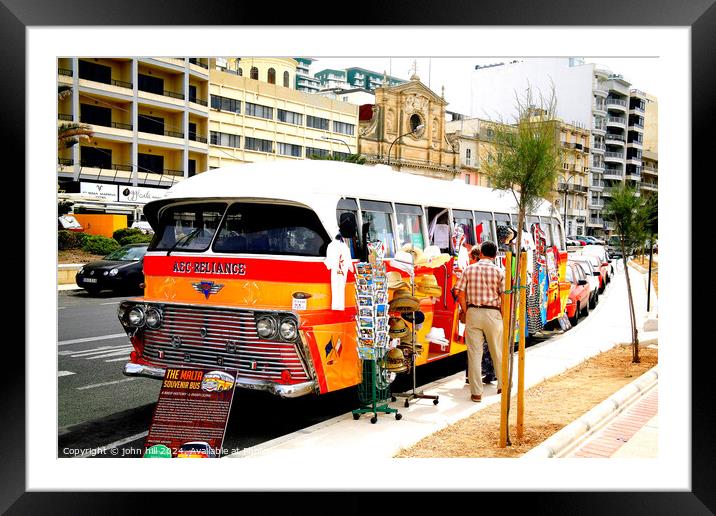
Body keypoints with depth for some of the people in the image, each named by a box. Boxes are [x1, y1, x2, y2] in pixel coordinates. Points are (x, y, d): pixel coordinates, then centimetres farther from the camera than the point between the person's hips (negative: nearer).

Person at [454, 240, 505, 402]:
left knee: (474, 354, 4)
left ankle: (476, 392, 5)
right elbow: (504, 298, -5)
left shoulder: (469, 270, 1)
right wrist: (504, 317, 6)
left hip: (473, 312, 1)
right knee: (498, 352, 16)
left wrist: (466, 313, 9)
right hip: (492, 314, 0)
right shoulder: (499, 272, -3)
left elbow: (461, 296, -2)